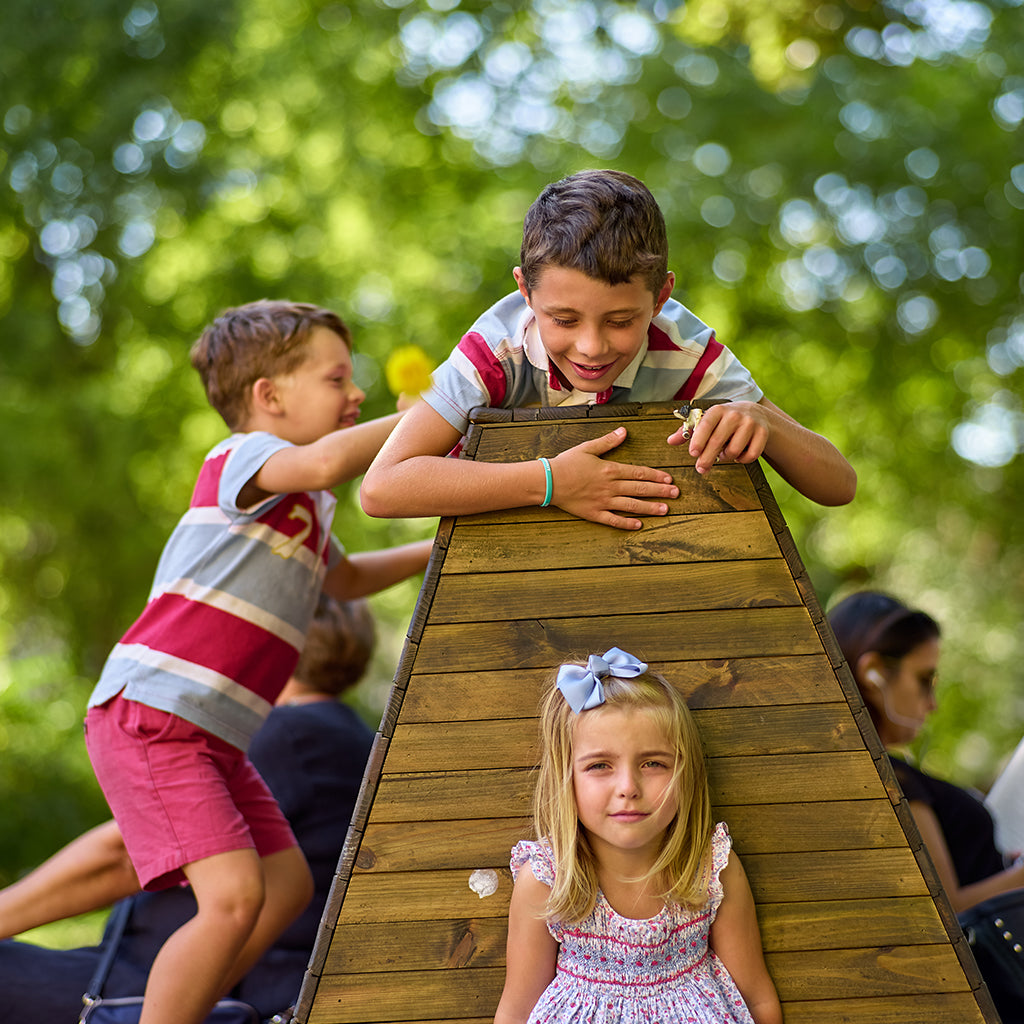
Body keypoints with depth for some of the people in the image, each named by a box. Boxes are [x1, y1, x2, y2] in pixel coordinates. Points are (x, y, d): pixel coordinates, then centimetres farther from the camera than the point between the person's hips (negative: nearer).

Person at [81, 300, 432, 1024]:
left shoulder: (305, 506, 21)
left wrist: (435, 550, 28)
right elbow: (324, 462, -31)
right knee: (234, 896, -19)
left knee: (288, 884, 10)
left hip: (211, 737, 10)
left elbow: (345, 578, 41)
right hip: (150, 716, -10)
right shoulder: (243, 458, -7)